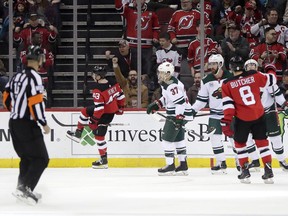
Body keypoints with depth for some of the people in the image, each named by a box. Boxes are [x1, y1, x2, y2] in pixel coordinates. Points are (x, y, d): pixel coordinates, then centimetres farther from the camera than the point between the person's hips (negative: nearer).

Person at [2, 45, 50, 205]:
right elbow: (36, 102, -22)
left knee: (27, 157, 21)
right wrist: (44, 123, -14)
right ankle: (24, 188, -18)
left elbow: (6, 99, 18)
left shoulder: (16, 77, 11)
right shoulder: (34, 77, -15)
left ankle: (22, 189, 22)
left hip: (14, 123, 9)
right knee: (41, 159, -6)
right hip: (27, 124, -9)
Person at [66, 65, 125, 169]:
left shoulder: (98, 90, -29)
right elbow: (121, 95, 5)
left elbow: (99, 108, -29)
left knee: (99, 135, 4)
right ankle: (78, 134, 33)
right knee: (85, 111, 21)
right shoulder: (113, 84, -6)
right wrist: (120, 107, 21)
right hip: (113, 109, 9)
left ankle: (104, 161, 10)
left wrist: (93, 120, -17)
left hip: (105, 115, -9)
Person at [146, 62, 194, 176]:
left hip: (179, 114, -11)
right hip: (175, 114, 11)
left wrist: (178, 118, -31)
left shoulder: (172, 85, -23)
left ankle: (170, 166, -5)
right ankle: (183, 166, 22)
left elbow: (180, 101, -28)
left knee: (167, 138, -8)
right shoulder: (165, 83, 11)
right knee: (178, 139, 16)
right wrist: (157, 104, 15)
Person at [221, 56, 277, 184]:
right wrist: (270, 70, 30)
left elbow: (228, 105, -10)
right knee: (262, 142, 11)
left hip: (242, 118, -2)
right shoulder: (254, 75, -5)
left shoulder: (227, 84, -7)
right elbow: (271, 80, 9)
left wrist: (226, 122, -7)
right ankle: (268, 172, 6)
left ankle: (245, 171, 11)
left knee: (239, 143, 17)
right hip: (259, 116, 2)